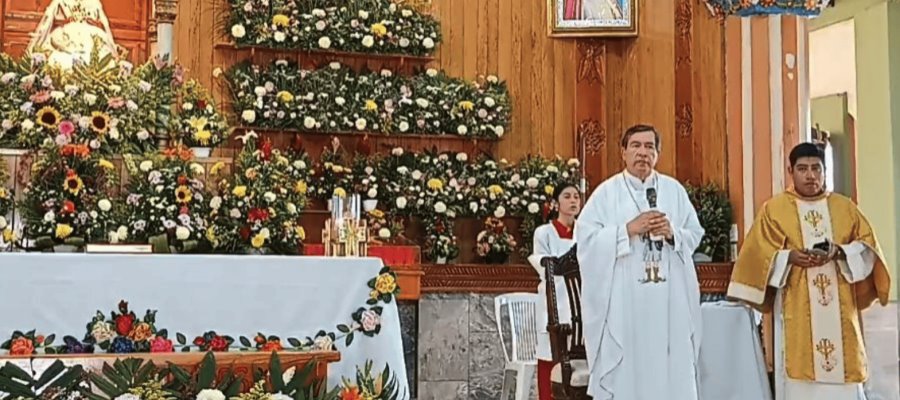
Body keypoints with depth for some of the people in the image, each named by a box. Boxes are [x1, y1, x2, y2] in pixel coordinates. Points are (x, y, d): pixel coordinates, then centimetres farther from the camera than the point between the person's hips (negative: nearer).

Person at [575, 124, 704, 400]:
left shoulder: (675, 190, 10)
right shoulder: (607, 192, 1)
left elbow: (695, 234, 9)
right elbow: (585, 237, -8)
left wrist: (672, 233, -11)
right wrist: (628, 229, -15)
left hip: (669, 298, 3)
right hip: (622, 298, -3)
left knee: (672, 366, 5)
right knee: (624, 369, -1)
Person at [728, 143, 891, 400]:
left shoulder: (845, 207, 13)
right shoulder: (773, 209, 6)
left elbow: (867, 247, 8)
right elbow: (759, 254, 0)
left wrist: (839, 253, -11)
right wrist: (790, 257, -17)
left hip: (839, 309, 3)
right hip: (796, 312, -2)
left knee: (843, 378, 0)